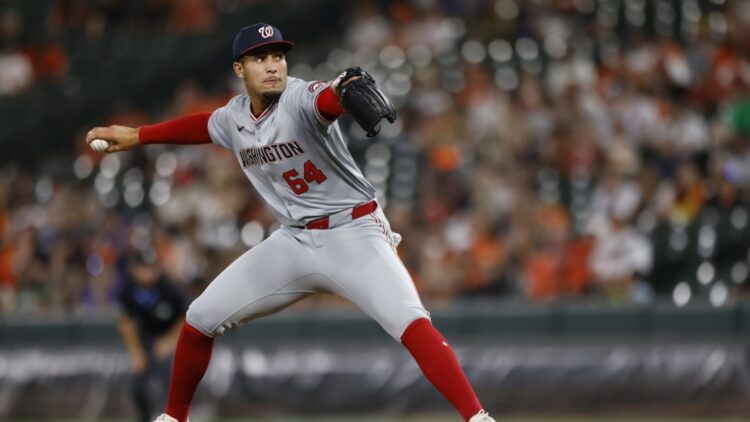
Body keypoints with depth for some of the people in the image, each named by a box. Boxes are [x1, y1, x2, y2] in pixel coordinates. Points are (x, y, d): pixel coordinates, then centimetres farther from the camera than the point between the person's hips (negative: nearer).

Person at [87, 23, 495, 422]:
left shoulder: (300, 98, -19)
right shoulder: (234, 117, 3)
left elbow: (330, 98, -44)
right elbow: (201, 125, 27)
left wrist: (350, 88, -67)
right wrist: (135, 136, 29)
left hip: (352, 234, -7)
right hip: (293, 242, 7)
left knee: (408, 320, -29)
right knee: (200, 319, 6)